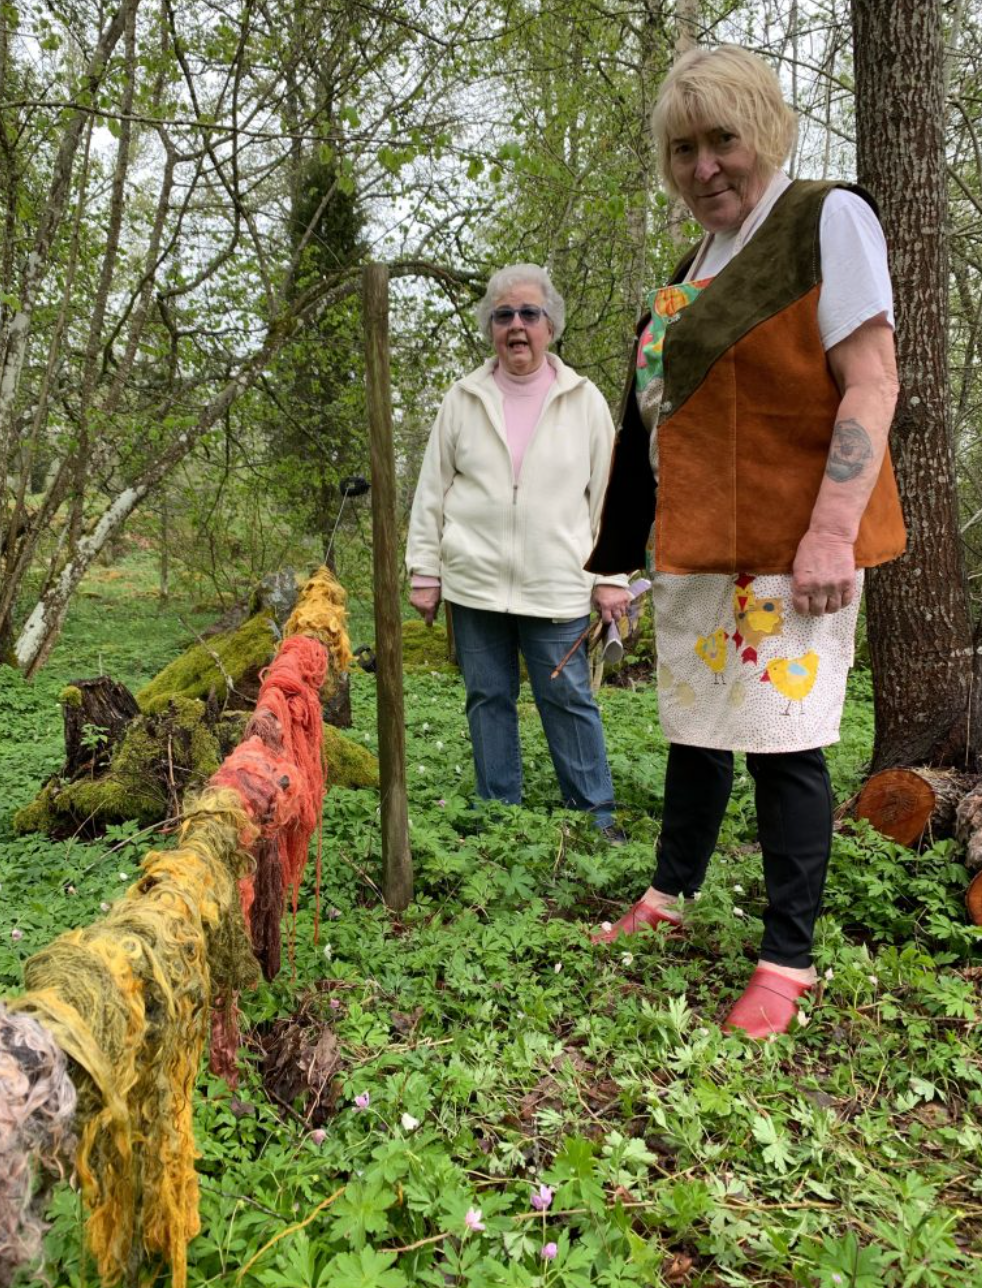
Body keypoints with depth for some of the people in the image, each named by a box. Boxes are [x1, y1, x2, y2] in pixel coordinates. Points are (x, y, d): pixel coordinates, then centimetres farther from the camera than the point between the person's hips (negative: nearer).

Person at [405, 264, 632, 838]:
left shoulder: (585, 400, 4)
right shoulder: (463, 400, 7)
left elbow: (607, 492, 5)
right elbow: (432, 490, 8)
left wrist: (610, 576, 0)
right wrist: (424, 570, 4)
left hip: (555, 584, -1)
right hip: (474, 581, 2)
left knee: (569, 698, 1)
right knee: (489, 697, 8)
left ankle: (597, 815, 15)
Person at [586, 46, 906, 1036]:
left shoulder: (827, 219, -4)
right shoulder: (695, 265, 18)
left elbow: (871, 383, -13)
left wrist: (831, 532, -22)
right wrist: (630, 547, 19)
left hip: (786, 546, -7)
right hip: (694, 546, 8)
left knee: (783, 742, -3)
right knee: (693, 731, 16)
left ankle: (788, 961, 11)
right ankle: (669, 898, 33)